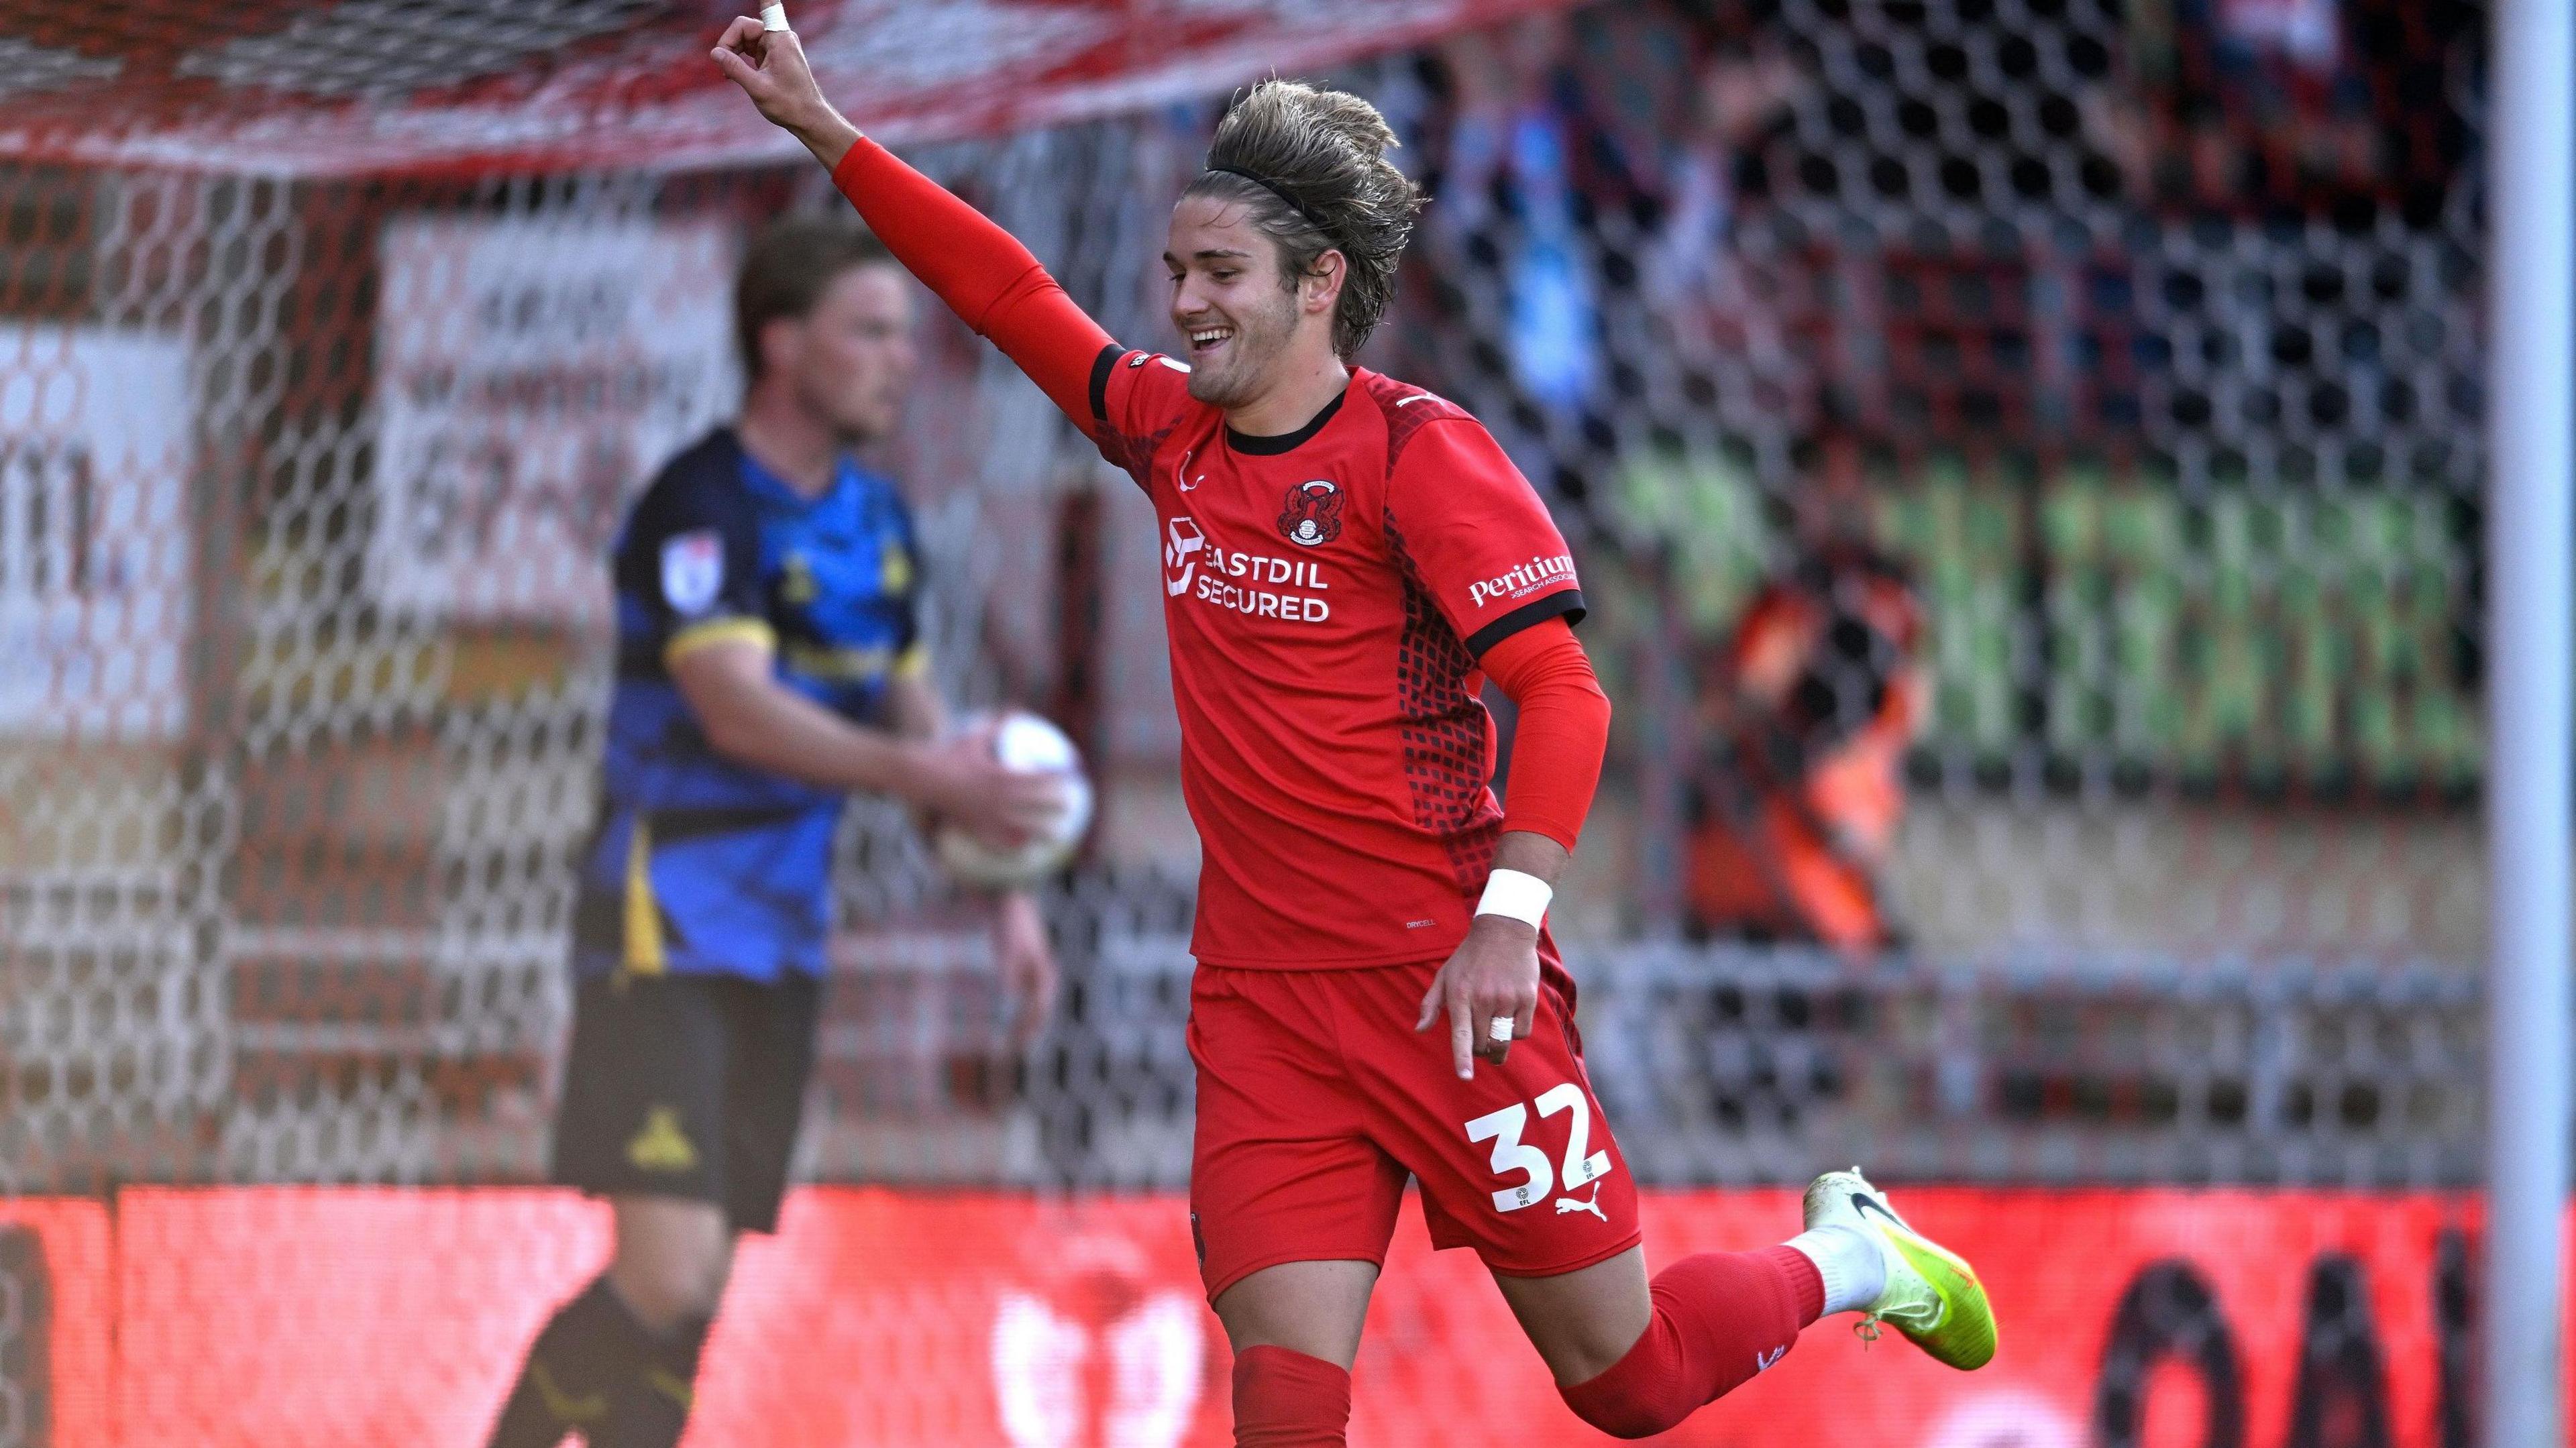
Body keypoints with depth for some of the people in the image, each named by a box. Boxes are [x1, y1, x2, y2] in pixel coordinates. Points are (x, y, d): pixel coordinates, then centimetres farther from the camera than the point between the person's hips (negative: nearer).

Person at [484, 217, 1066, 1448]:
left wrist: (1001, 889, 13)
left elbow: (912, 712, 22)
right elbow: (737, 708, -28)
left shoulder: (873, 517, 12)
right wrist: (917, 777, -39)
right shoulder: (701, 505, -14)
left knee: (692, 1296, 6)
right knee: (669, 1280, -18)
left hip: (781, 943, 8)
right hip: (664, 934, -8)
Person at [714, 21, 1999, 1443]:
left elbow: (1562, 690, -14)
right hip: (1260, 1003, 5)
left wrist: (1510, 915, -24)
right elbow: (1008, 291, 20)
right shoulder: (1172, 434, 10)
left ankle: (1842, 1256, 31)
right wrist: (820, 124, 19)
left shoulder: (1418, 449, -8)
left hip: (1444, 986, -5)